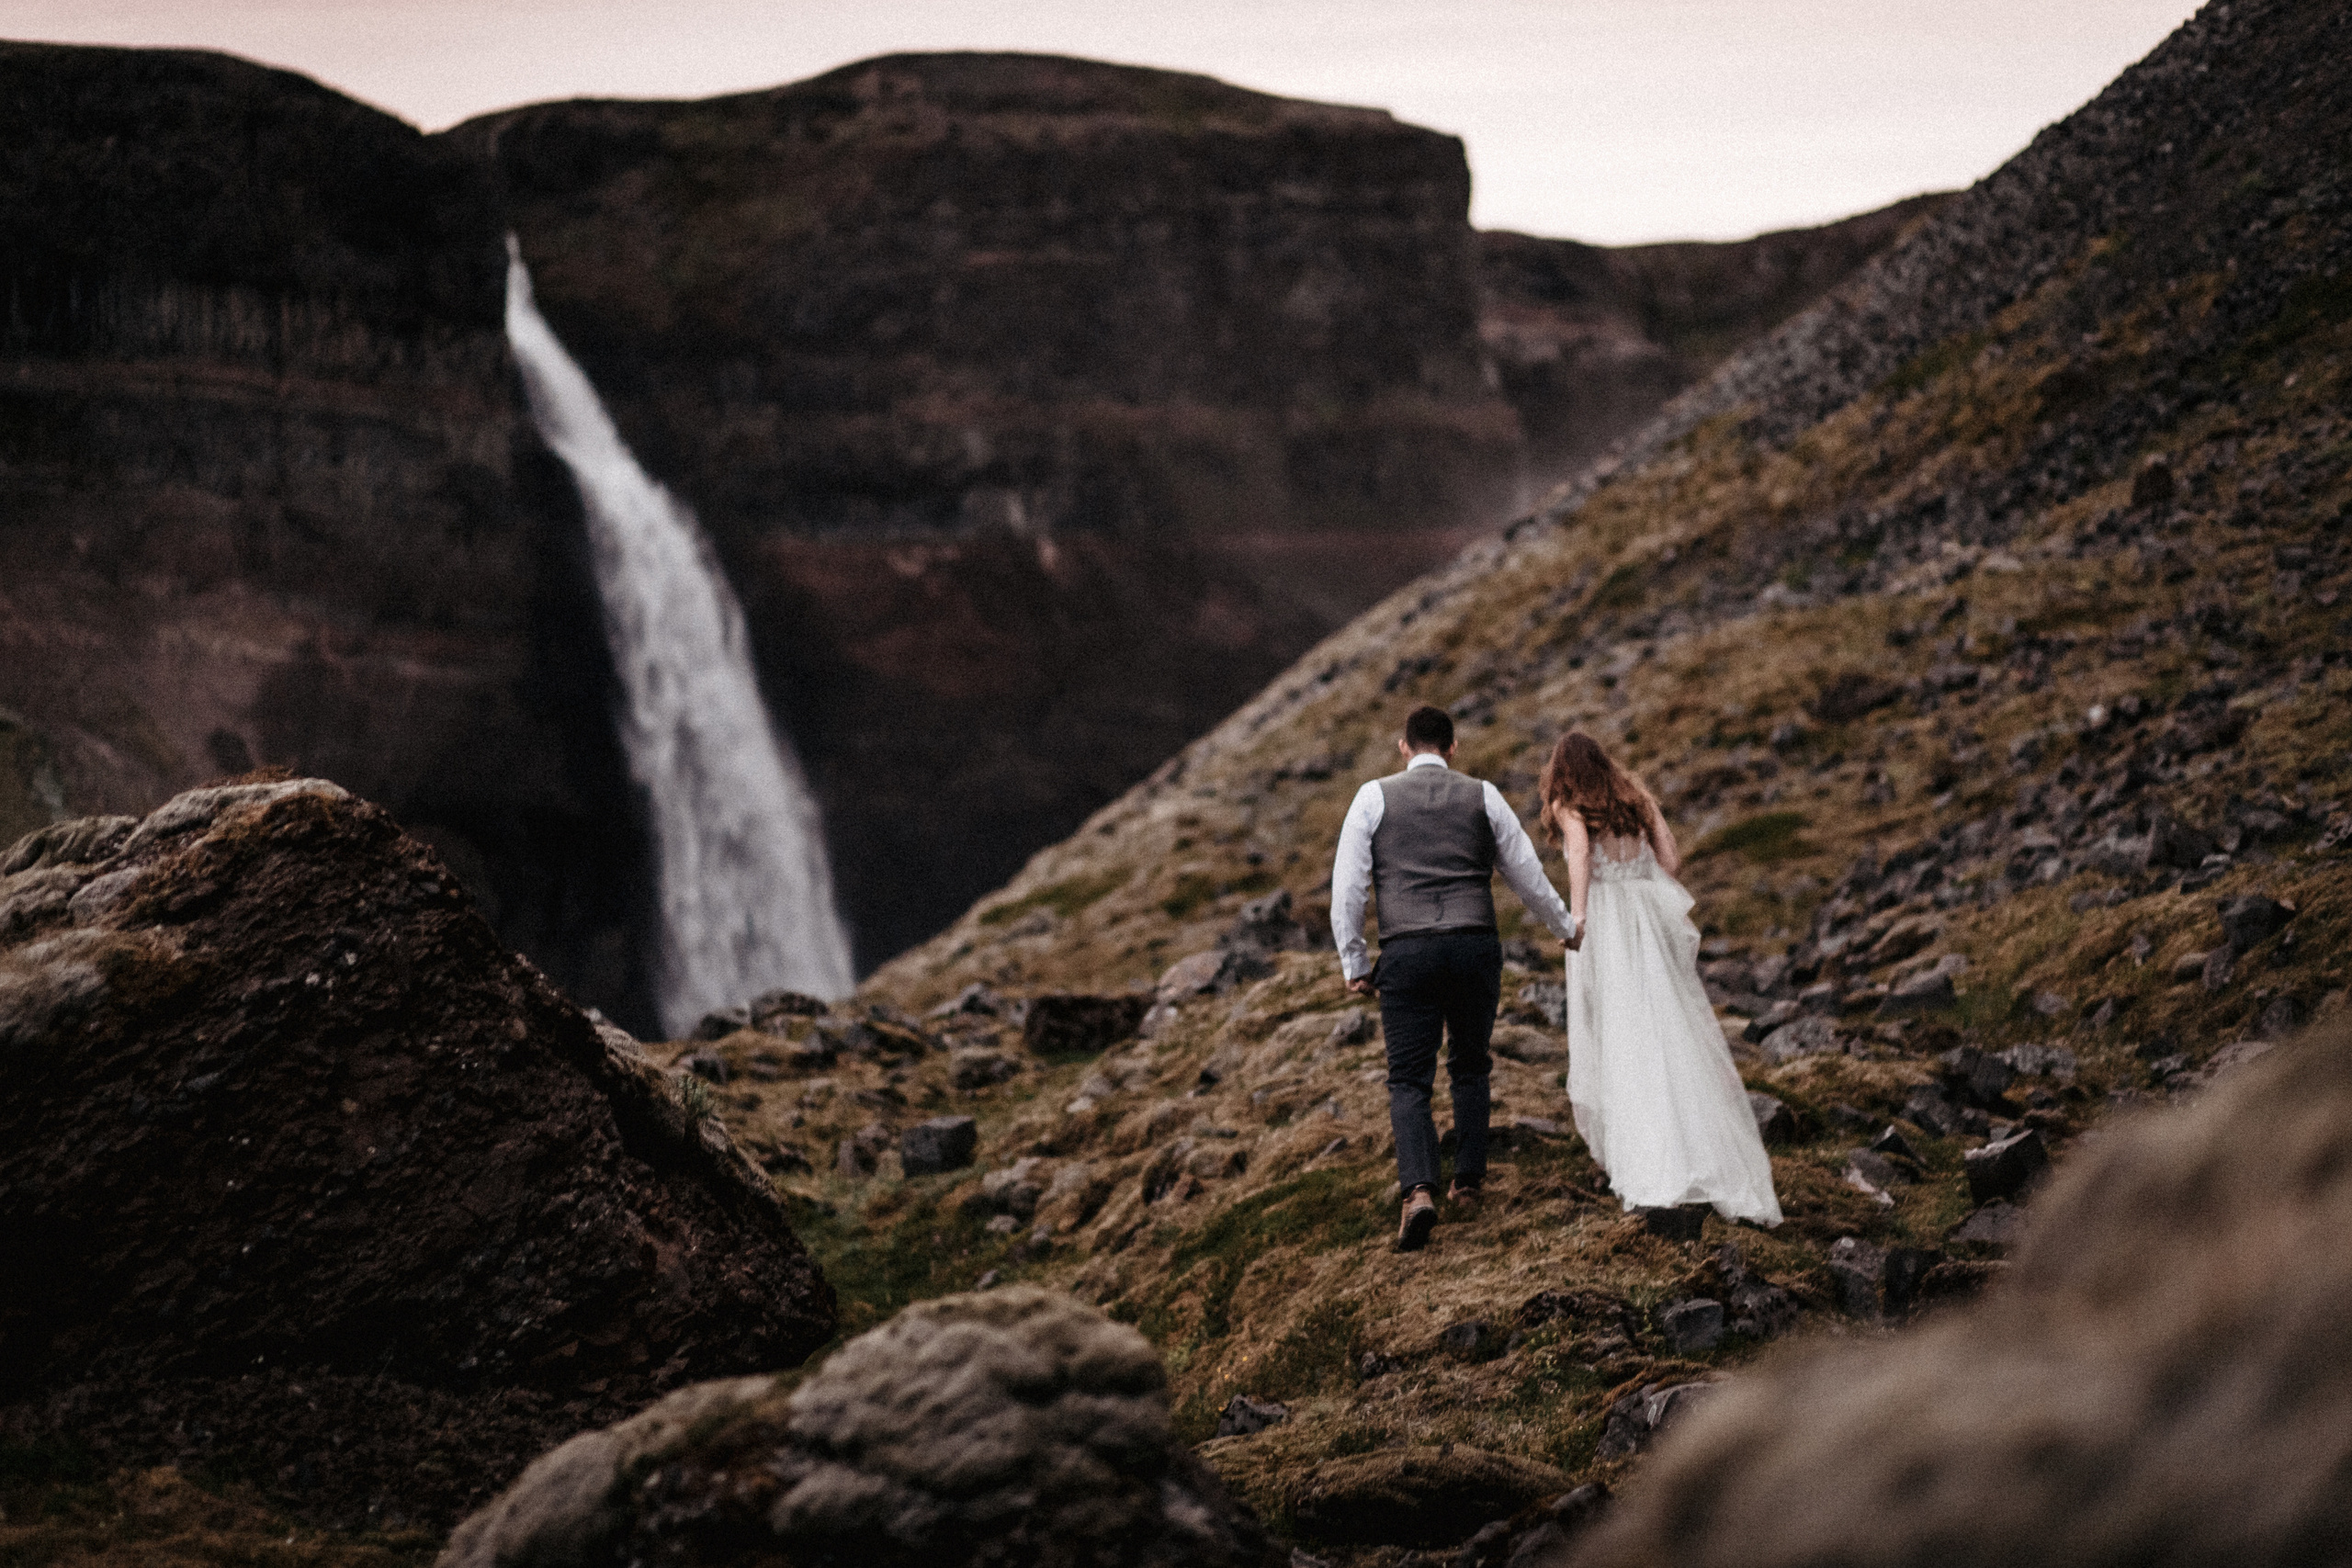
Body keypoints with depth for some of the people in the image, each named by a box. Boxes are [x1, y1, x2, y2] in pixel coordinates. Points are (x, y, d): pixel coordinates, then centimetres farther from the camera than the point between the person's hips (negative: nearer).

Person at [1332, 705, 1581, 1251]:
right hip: (1476, 947, 2)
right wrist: (1568, 929, 33)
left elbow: (1347, 887, 3)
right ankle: (1468, 1181, 23)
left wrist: (1354, 962, 11)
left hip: (1407, 953, -1)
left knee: (1409, 1081, 1)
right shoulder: (1484, 797, 11)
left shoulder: (1373, 797, 7)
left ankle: (1419, 1191, -18)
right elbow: (1527, 875, 17)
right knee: (1469, 1068, 22)